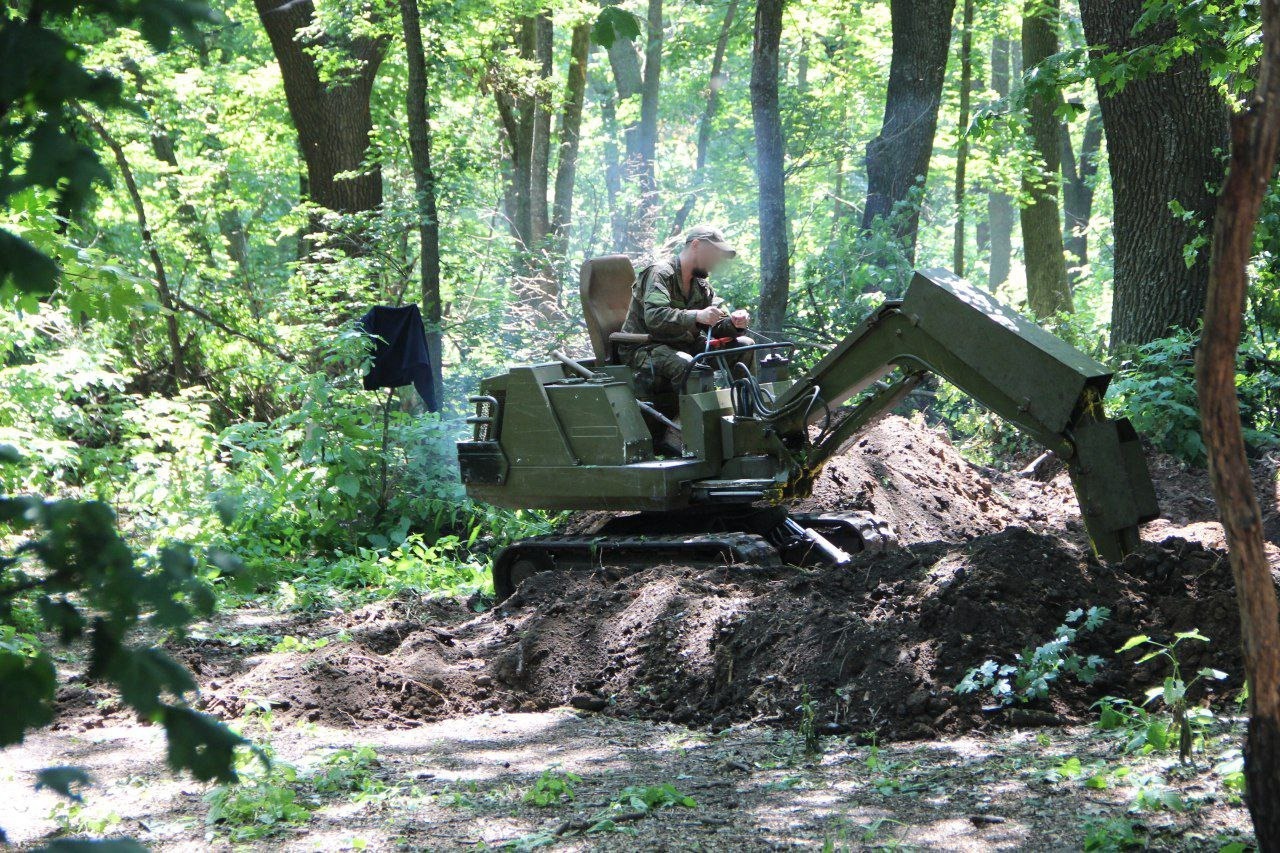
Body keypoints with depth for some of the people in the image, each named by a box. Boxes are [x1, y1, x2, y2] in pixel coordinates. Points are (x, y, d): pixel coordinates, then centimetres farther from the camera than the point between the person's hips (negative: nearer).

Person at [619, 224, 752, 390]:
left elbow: (717, 325, 7)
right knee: (686, 364, -40)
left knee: (745, 345, -2)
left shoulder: (701, 284, 14)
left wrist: (734, 323, -18)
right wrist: (697, 316, -41)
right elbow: (653, 317, -30)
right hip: (646, 348, -8)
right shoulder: (660, 272, -13)